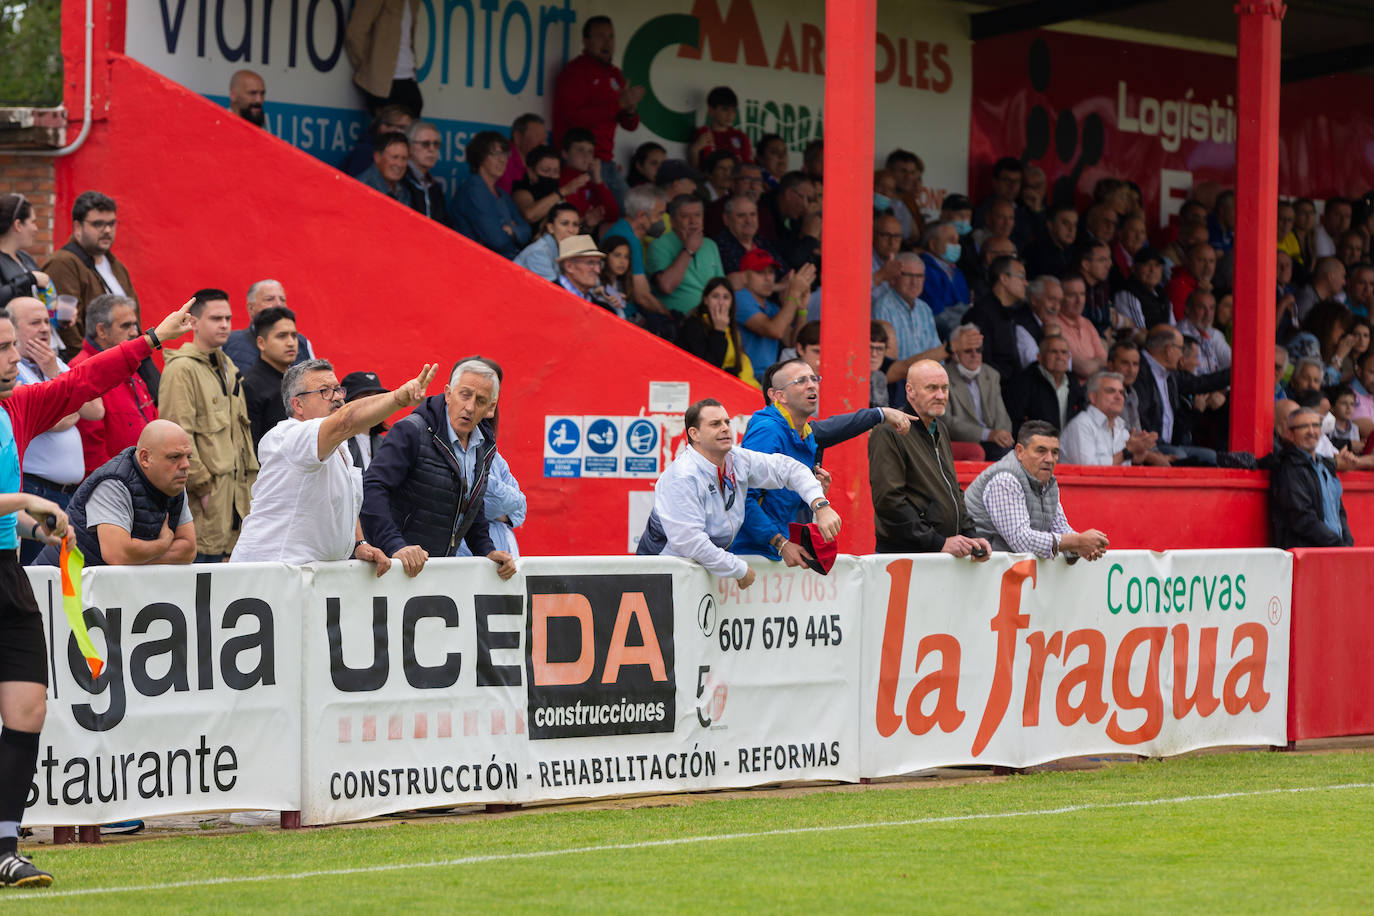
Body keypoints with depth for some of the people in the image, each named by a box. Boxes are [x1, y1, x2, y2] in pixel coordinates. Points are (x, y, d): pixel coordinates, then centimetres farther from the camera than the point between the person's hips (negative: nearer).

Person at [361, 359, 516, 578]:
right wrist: (395, 546, -27)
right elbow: (372, 488, -19)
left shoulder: (485, 447, 11)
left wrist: (487, 551, 11)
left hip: (441, 569, 6)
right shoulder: (411, 431, -12)